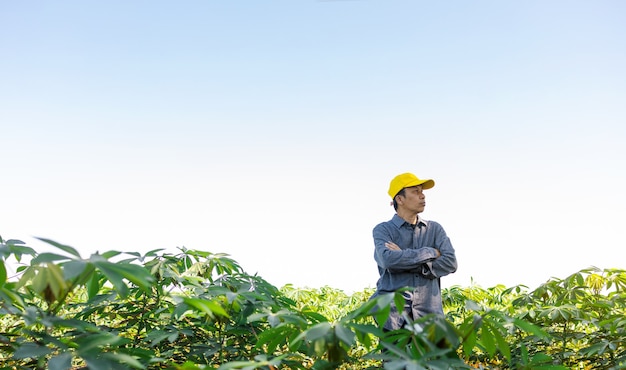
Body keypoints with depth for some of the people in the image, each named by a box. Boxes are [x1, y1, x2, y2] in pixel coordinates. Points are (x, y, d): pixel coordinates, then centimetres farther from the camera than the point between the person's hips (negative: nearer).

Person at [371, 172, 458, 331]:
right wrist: (431, 252, -9)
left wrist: (406, 261, -10)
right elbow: (388, 259, -17)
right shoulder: (383, 229, 3)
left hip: (428, 313, 3)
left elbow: (450, 263, -1)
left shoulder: (434, 229, 12)